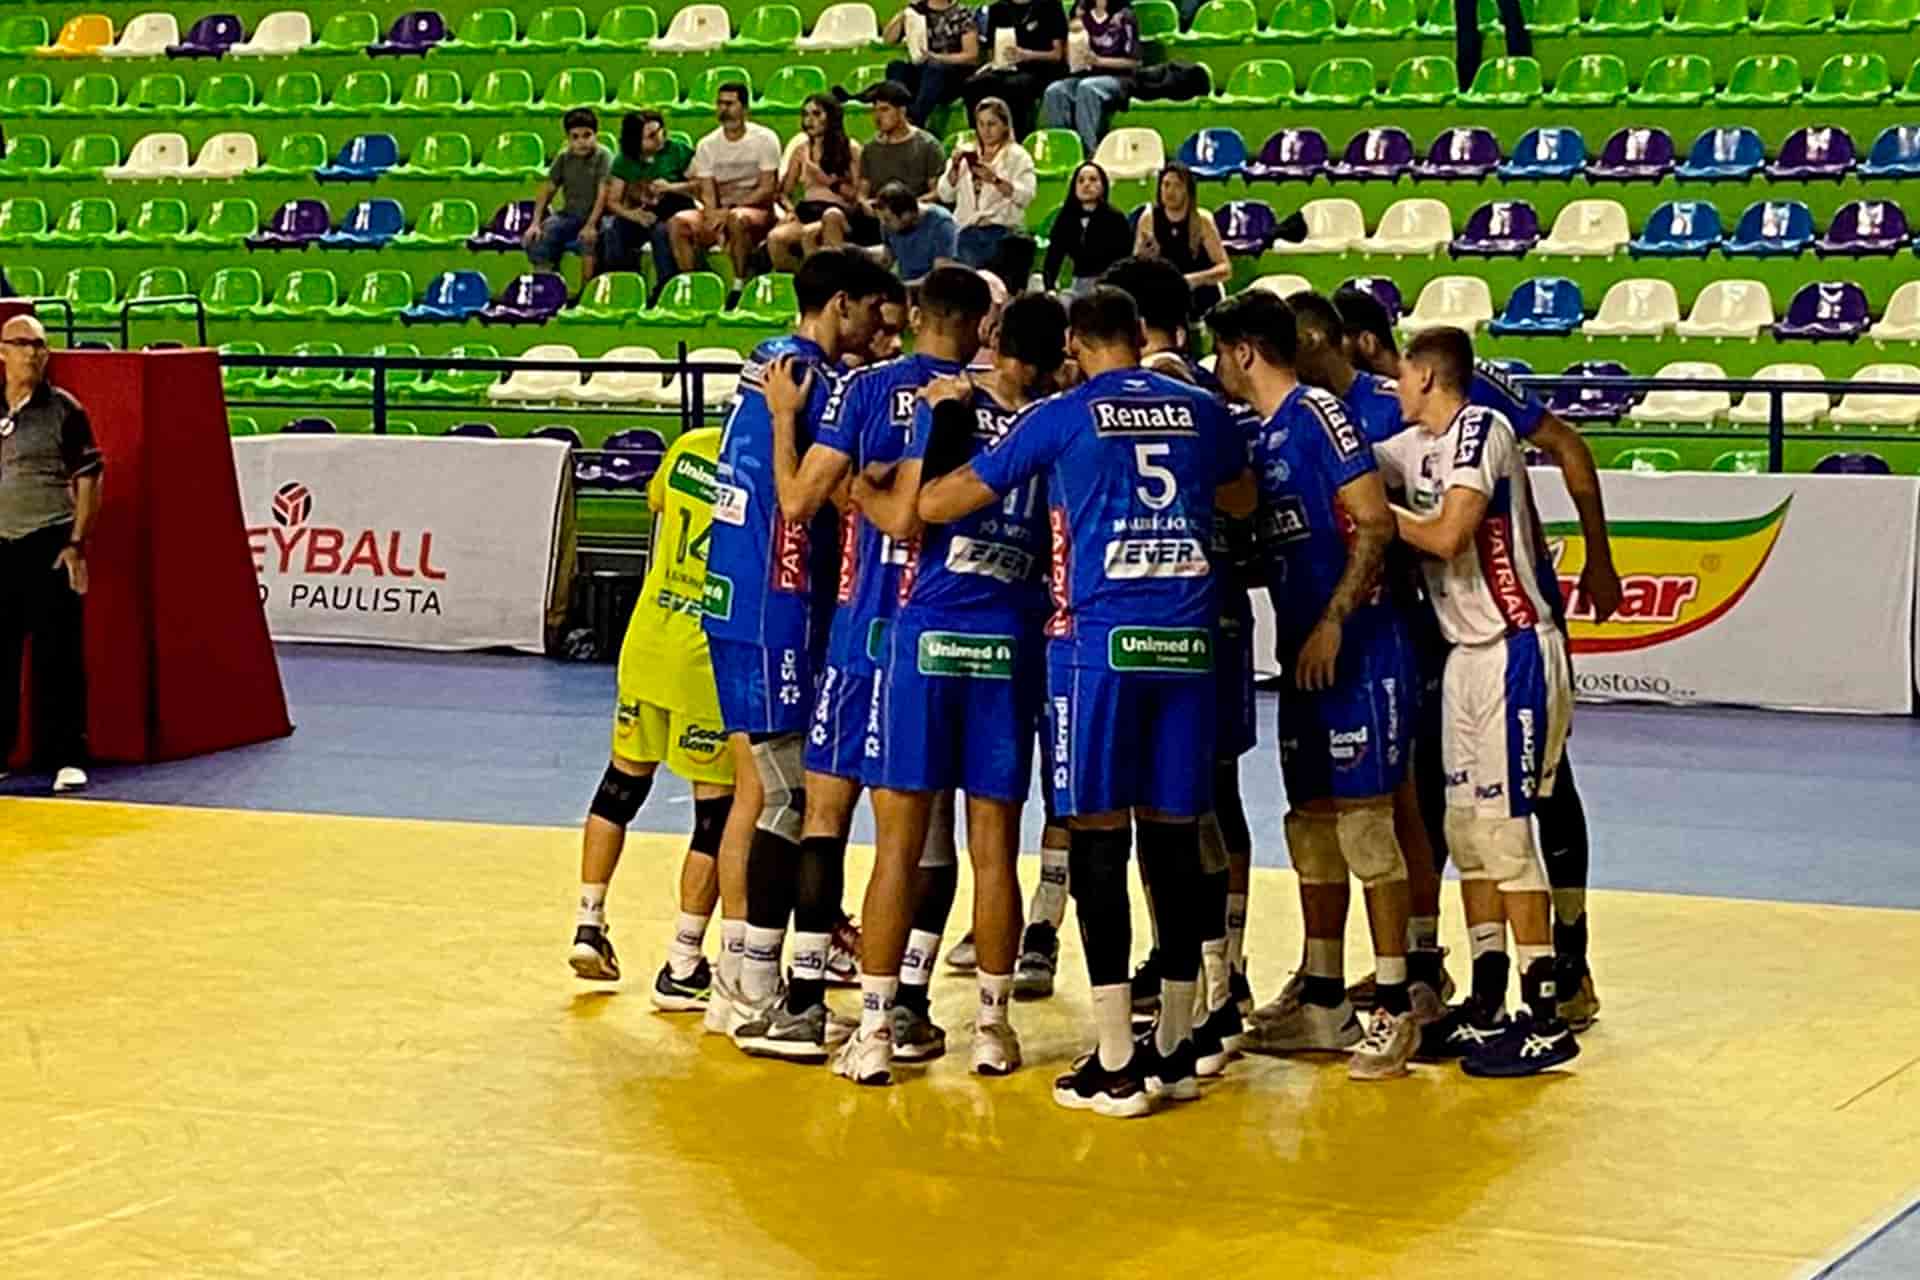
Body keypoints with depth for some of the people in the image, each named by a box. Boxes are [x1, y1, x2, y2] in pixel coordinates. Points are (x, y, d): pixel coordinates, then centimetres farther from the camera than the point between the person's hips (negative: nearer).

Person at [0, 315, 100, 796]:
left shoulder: (62, 410, -1)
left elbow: (88, 478, -1)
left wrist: (76, 544, -8)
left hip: (50, 545, -3)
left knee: (58, 655, -2)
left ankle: (68, 759, 4)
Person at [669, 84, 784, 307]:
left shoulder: (764, 139, -3)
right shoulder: (707, 145, 8)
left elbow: (768, 188, -9)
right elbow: (707, 191, 0)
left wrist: (731, 211, -19)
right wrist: (713, 217, -23)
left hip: (756, 210, -4)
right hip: (719, 211, 4)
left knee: (737, 219, -39)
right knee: (678, 223, -23)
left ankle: (740, 287, -30)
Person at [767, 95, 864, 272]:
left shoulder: (850, 149, 9)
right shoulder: (801, 149, 21)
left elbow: (855, 195, 2)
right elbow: (785, 191, 21)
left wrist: (826, 180, -8)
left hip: (837, 213, -3)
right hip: (805, 213, 3)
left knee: (808, 233, -40)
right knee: (775, 238, -31)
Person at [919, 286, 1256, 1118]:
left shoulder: (1062, 416, 1)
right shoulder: (1201, 411, 12)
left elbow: (938, 504, 6)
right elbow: (1241, 497, 33)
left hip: (1102, 638, -4)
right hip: (1186, 640, 4)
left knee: (1098, 835, -1)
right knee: (1173, 833, 10)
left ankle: (1115, 1065, -2)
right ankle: (1175, 1050, 16)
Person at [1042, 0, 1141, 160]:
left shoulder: (1124, 17, -1)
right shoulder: (1083, 13, 13)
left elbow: (1134, 61, -5)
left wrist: (1099, 60, -15)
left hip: (1117, 79, -5)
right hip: (1087, 75, 5)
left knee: (1086, 88, -37)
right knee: (1054, 91, -26)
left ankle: (1091, 150, -39)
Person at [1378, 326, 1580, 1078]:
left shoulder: (1479, 428, -13)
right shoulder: (1419, 445, 12)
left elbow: (1447, 535, -22)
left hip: (1516, 655, -9)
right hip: (1469, 656, 9)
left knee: (1503, 830, -7)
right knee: (1466, 831, 11)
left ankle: (1545, 1021, -2)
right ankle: (1487, 1008, 18)